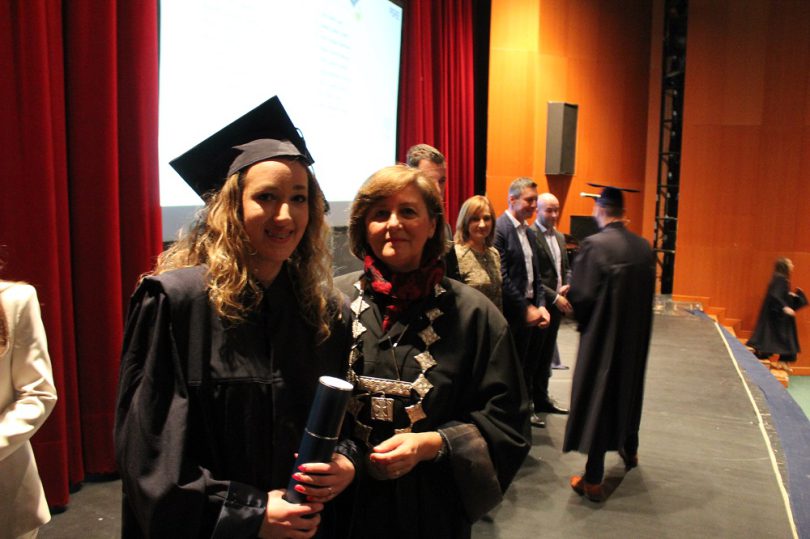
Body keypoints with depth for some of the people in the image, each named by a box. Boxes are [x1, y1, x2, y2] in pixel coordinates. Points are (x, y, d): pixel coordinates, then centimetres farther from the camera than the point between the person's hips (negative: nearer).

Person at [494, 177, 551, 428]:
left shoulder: (529, 233, 13)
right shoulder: (499, 229, -13)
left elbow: (536, 274, 15)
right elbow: (502, 276, -19)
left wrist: (540, 305, 1)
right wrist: (526, 309, -15)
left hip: (531, 311, 8)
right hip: (511, 312, -8)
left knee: (528, 364, 18)